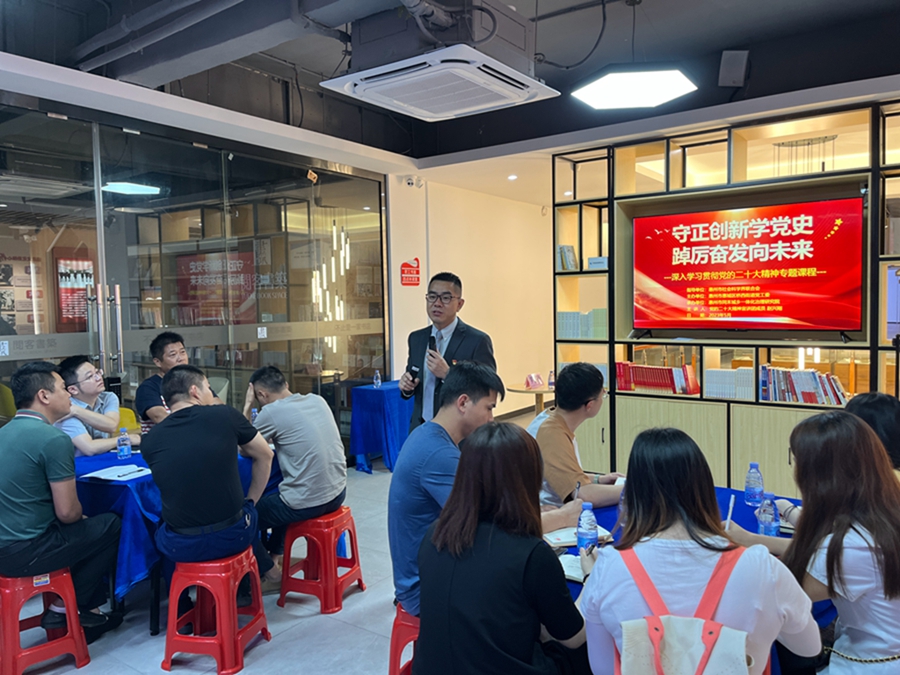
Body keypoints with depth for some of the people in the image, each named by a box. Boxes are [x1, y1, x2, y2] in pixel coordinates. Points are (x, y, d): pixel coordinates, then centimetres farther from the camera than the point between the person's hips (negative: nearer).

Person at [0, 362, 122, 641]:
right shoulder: (54, 439, -18)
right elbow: (67, 512, -16)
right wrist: (81, 516, 5)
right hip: (24, 551, -9)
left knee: (83, 525, 25)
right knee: (112, 526, 5)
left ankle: (86, 608, 24)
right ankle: (63, 608, 14)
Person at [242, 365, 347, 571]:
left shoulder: (271, 412, -14)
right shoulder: (318, 400, 5)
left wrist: (247, 407, 4)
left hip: (307, 504, -7)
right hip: (338, 493, 7)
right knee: (280, 495, 36)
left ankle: (266, 568, 33)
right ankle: (274, 554, 48)